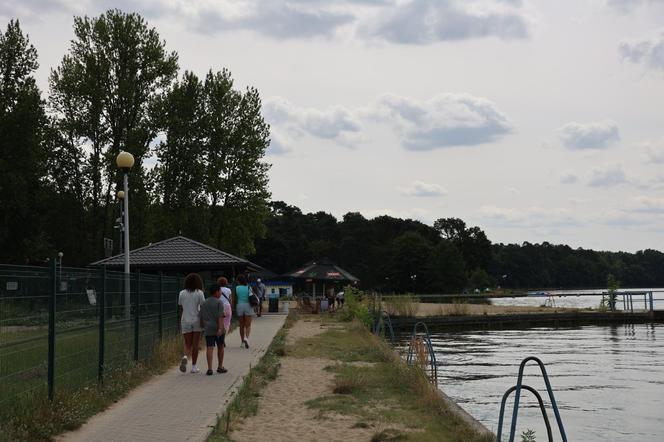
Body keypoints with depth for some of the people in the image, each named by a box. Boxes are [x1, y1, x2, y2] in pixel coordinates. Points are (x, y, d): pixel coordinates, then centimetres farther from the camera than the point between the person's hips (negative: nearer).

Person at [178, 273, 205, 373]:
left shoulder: (182, 293, 2)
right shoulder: (199, 293, -7)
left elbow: (180, 309, 7)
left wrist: (181, 321, 17)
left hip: (185, 321, 2)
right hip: (197, 321, -2)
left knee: (187, 344, 10)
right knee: (195, 344, 7)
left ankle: (185, 357, -21)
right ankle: (194, 366, 9)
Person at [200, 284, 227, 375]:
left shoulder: (204, 303, 11)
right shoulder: (219, 303, -6)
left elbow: (201, 317, 14)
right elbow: (220, 317, -15)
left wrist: (203, 327, 29)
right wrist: (220, 328, -21)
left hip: (208, 330, 3)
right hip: (218, 329, -3)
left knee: (209, 348, -3)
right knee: (220, 347, 14)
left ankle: (209, 368, -15)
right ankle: (220, 367, 21)